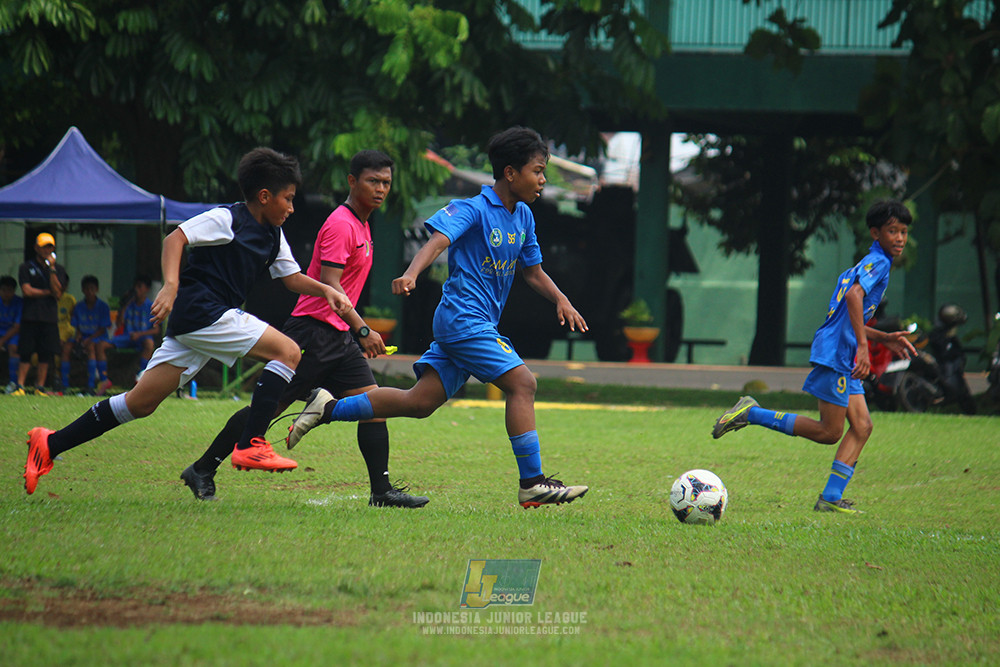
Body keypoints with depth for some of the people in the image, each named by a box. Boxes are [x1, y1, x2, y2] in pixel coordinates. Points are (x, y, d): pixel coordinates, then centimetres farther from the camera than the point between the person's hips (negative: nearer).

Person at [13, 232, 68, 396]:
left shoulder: (58, 269, 11)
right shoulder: (26, 267, 7)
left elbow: (58, 292, -3)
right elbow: (27, 290, -4)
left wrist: (52, 269, -8)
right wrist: (48, 292, -3)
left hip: (50, 317, 2)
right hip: (30, 317, -2)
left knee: (45, 355, -1)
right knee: (25, 354, -4)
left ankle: (40, 387, 5)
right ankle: (20, 387, -4)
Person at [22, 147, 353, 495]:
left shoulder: (273, 236, 19)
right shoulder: (226, 219, -7)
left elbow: (293, 277, 25)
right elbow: (175, 238, -14)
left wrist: (326, 290, 7)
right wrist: (171, 285, -28)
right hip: (199, 312, -9)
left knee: (141, 402, 5)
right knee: (287, 352, -14)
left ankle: (50, 443, 7)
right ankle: (250, 445, -21)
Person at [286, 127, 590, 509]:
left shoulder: (523, 216, 14)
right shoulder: (473, 209, -11)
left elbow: (533, 272, 24)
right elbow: (437, 240, -26)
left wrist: (561, 300, 7)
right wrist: (411, 274, -44)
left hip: (480, 324, 9)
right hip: (462, 317, -9)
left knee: (420, 402, 4)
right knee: (522, 383, -16)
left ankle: (329, 409, 10)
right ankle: (532, 484, -13)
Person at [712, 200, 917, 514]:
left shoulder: (868, 264, 21)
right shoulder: (877, 262, -9)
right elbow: (854, 295, -29)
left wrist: (885, 338, 26)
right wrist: (863, 346, -33)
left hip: (846, 358, 10)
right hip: (834, 355, -10)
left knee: (861, 426, 3)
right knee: (829, 432, -6)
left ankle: (831, 498, 0)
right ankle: (751, 413, -1)